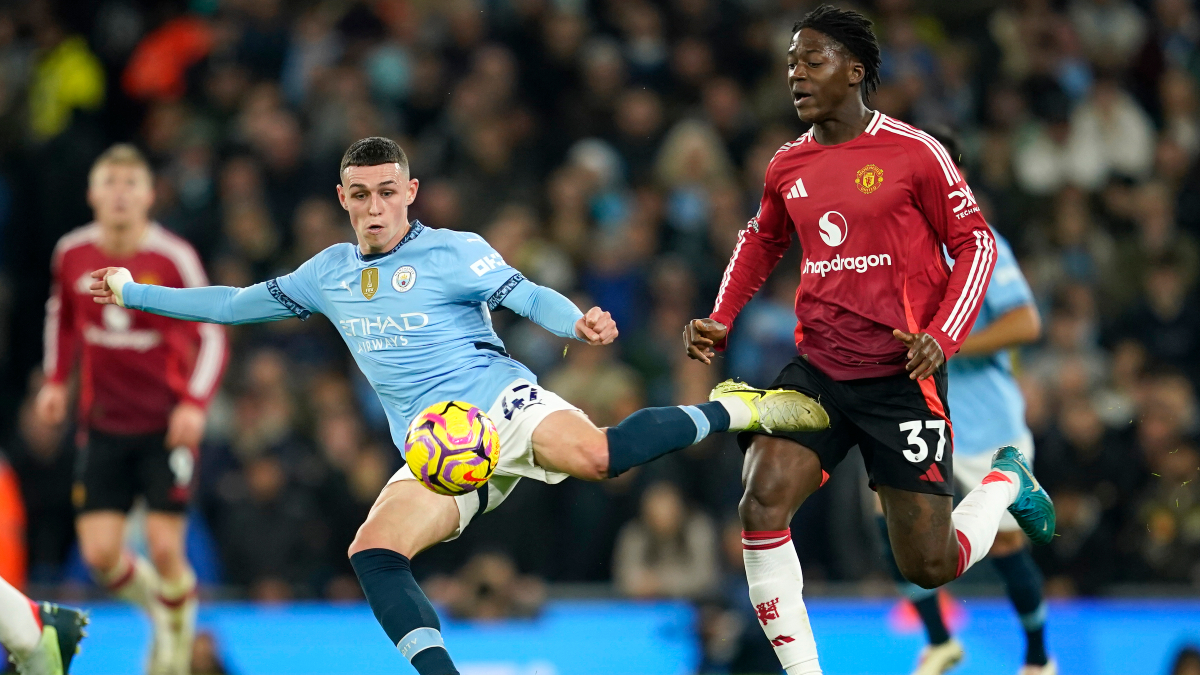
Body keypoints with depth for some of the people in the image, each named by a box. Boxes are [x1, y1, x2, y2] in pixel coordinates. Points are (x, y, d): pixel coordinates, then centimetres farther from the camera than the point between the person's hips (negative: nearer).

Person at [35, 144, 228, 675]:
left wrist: (194, 403, -22)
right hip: (104, 425, 3)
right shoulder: (72, 254, -2)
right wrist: (55, 380, 8)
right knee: (99, 553, -6)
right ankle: (156, 603, 26)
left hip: (167, 425, -3)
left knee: (164, 550, -9)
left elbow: (211, 336, -9)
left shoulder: (174, 258, -13)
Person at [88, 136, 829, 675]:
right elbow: (237, 304, 26)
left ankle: (738, 410, -12)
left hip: (501, 403, -5)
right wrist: (134, 293, 25)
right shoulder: (328, 273, 16)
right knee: (373, 554, -21)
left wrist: (580, 322, -34)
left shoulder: (453, 252, 1)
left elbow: (529, 296, -13)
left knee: (595, 454, -34)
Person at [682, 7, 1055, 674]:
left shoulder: (913, 152, -8)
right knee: (762, 505, -21)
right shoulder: (788, 166, 7)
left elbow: (976, 242, -3)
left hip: (901, 377, -4)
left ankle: (1006, 480, 33)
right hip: (816, 370, 4)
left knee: (929, 565, 0)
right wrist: (721, 321, 12)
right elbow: (761, 242, 26)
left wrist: (941, 336, -15)